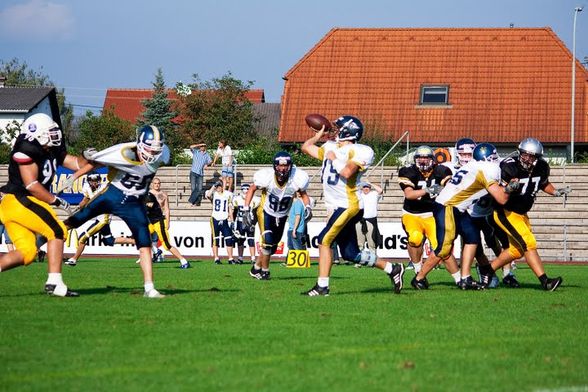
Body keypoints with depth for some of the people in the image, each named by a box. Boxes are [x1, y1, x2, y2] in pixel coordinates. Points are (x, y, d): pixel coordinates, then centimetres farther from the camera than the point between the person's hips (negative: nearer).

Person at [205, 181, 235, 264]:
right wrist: (213, 187, -16)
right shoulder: (213, 193, -1)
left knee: (229, 240, -2)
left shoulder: (228, 194, 6)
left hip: (225, 220, 2)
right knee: (215, 240, 2)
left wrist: (231, 219, 4)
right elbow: (208, 195, -26)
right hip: (215, 219, -2)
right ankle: (216, 259, 8)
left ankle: (230, 259, 3)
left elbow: (230, 208, 10)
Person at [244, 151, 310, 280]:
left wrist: (307, 207, -23)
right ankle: (265, 270, 1)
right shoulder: (266, 177, -29)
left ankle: (256, 268, 33)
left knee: (272, 247, 12)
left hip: (282, 216, 3)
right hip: (266, 213, -3)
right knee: (267, 241, -19)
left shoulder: (297, 179, -25)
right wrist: (247, 209, -16)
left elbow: (303, 194, -4)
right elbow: (252, 189, -10)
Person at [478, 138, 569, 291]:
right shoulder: (509, 167, -23)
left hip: (522, 214, 8)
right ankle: (545, 281, -18)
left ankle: (488, 269, 31)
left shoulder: (541, 168, -4)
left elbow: (544, 184, 18)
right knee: (528, 244, -17)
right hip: (506, 213, -8)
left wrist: (555, 192, 1)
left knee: (517, 250, 15)